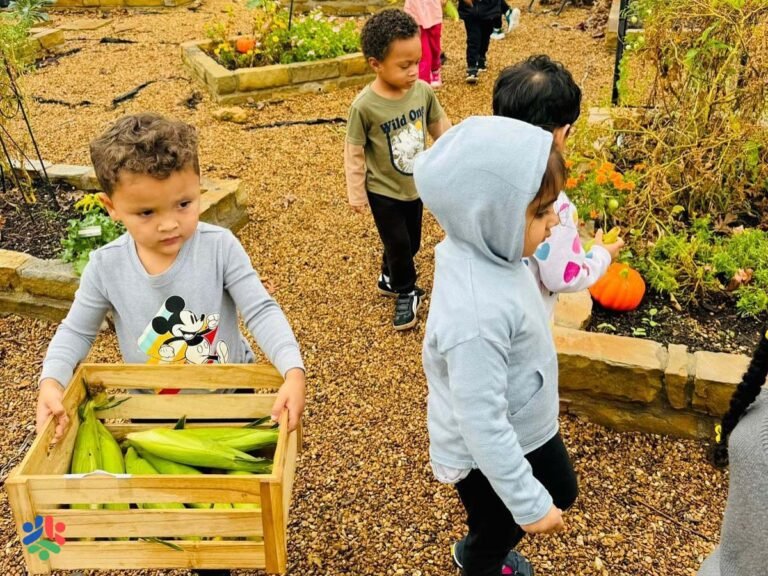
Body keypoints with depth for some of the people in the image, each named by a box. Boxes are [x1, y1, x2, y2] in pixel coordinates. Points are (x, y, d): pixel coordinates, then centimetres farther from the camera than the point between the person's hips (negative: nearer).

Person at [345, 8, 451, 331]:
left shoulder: (423, 91, -12)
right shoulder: (365, 106, -25)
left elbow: (440, 125, 4)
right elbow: (354, 152, -15)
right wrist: (356, 193, -11)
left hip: (415, 185, 5)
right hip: (383, 191, -5)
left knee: (411, 242, 20)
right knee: (398, 244, 6)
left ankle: (389, 280, 46)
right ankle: (406, 293, 31)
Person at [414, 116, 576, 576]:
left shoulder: (488, 254, -12)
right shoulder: (477, 313, -41)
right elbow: (482, 426, -33)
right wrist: (530, 503, -21)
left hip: (525, 429, 9)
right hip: (488, 456, -9)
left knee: (563, 491, 33)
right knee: (495, 533, 22)